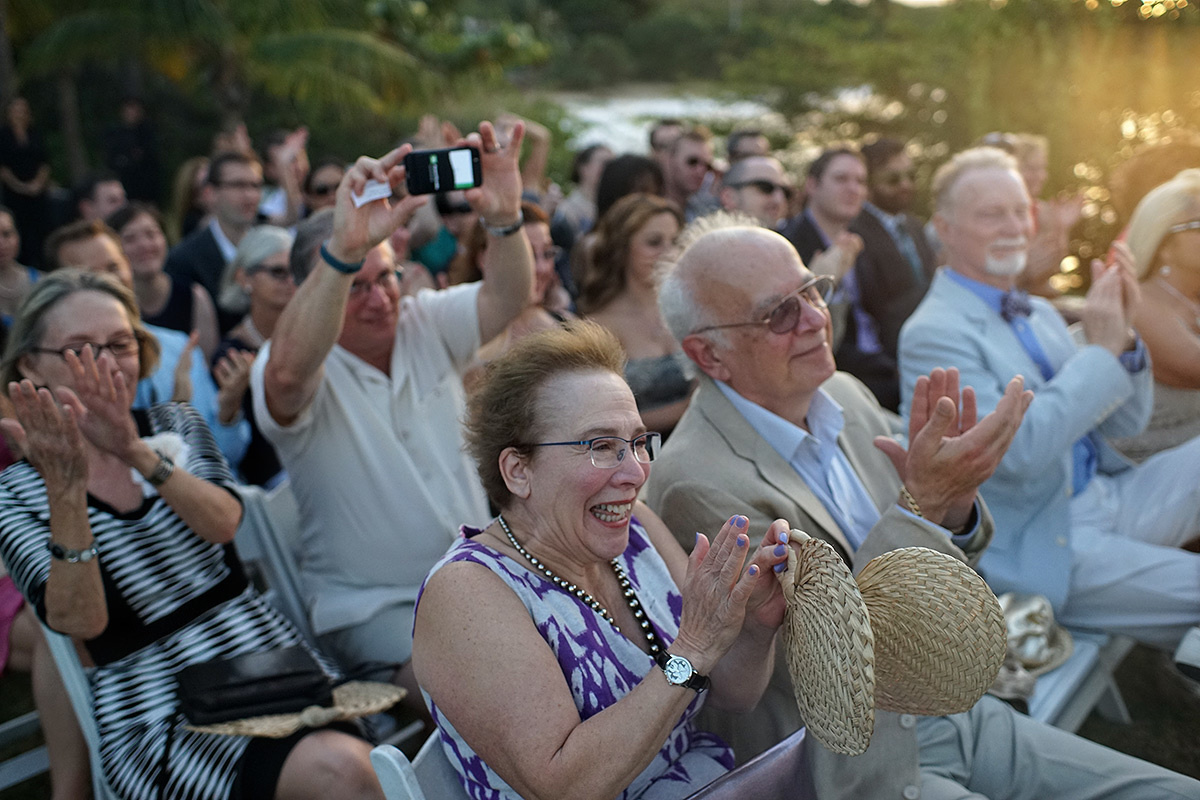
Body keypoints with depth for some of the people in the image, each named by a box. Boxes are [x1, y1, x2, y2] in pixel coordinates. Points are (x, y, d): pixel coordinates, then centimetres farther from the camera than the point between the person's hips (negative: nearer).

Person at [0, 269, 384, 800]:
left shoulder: (175, 424, 11)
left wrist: (136, 452, -28)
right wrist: (65, 492, -28)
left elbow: (224, 521, -11)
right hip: (160, 718, -4)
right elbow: (79, 621, -15)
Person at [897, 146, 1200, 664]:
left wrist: (1123, 335, -4)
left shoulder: (1040, 314, 14)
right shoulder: (932, 334, -12)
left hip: (1111, 497, 8)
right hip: (1041, 547, -8)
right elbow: (1016, 452, -23)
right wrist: (1100, 348, -17)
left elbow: (1126, 422, 14)